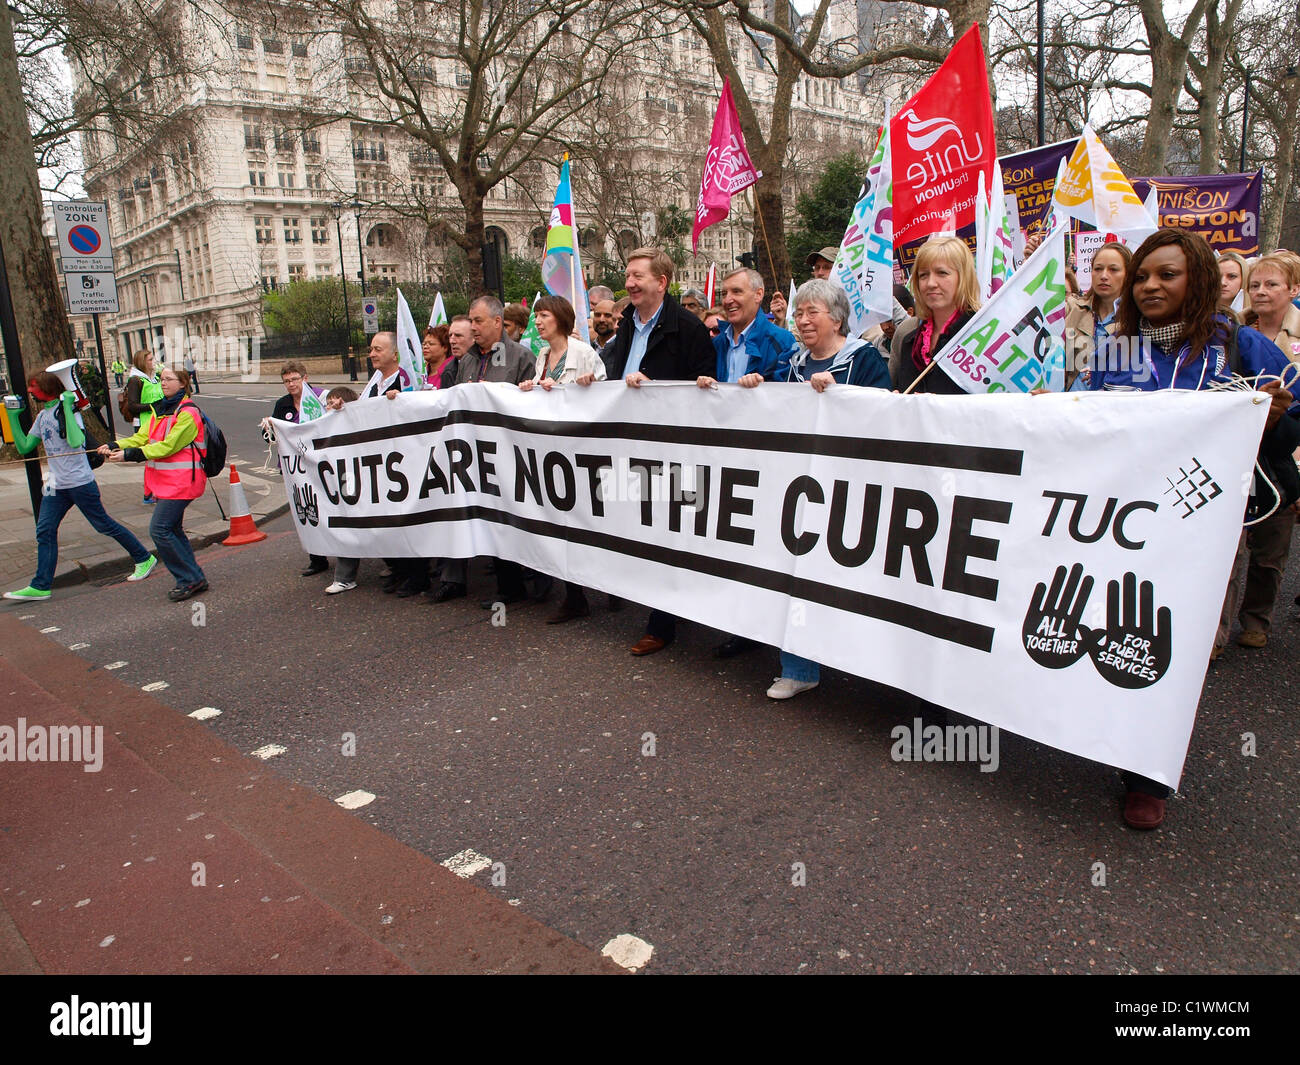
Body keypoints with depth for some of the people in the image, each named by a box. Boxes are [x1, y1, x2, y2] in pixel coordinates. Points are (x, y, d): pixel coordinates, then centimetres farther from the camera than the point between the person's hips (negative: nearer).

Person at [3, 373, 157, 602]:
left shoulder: (66, 411, -11)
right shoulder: (42, 416, 13)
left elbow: (76, 441, -29)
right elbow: (24, 447, 15)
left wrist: (67, 407, -25)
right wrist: (13, 417, 9)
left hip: (80, 482, -8)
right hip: (56, 484, 8)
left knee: (104, 525, 0)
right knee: (45, 531, 3)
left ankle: (144, 558, 16)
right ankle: (41, 587, 6)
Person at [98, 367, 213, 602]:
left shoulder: (187, 413, -13)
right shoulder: (161, 411, 15)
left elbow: (168, 446, -19)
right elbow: (142, 437, 9)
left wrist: (129, 455, -20)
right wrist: (114, 447, -7)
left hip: (181, 481, -9)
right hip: (165, 480, 9)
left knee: (159, 529, -12)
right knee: (172, 529, 12)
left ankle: (190, 580, -3)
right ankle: (195, 578, 20)